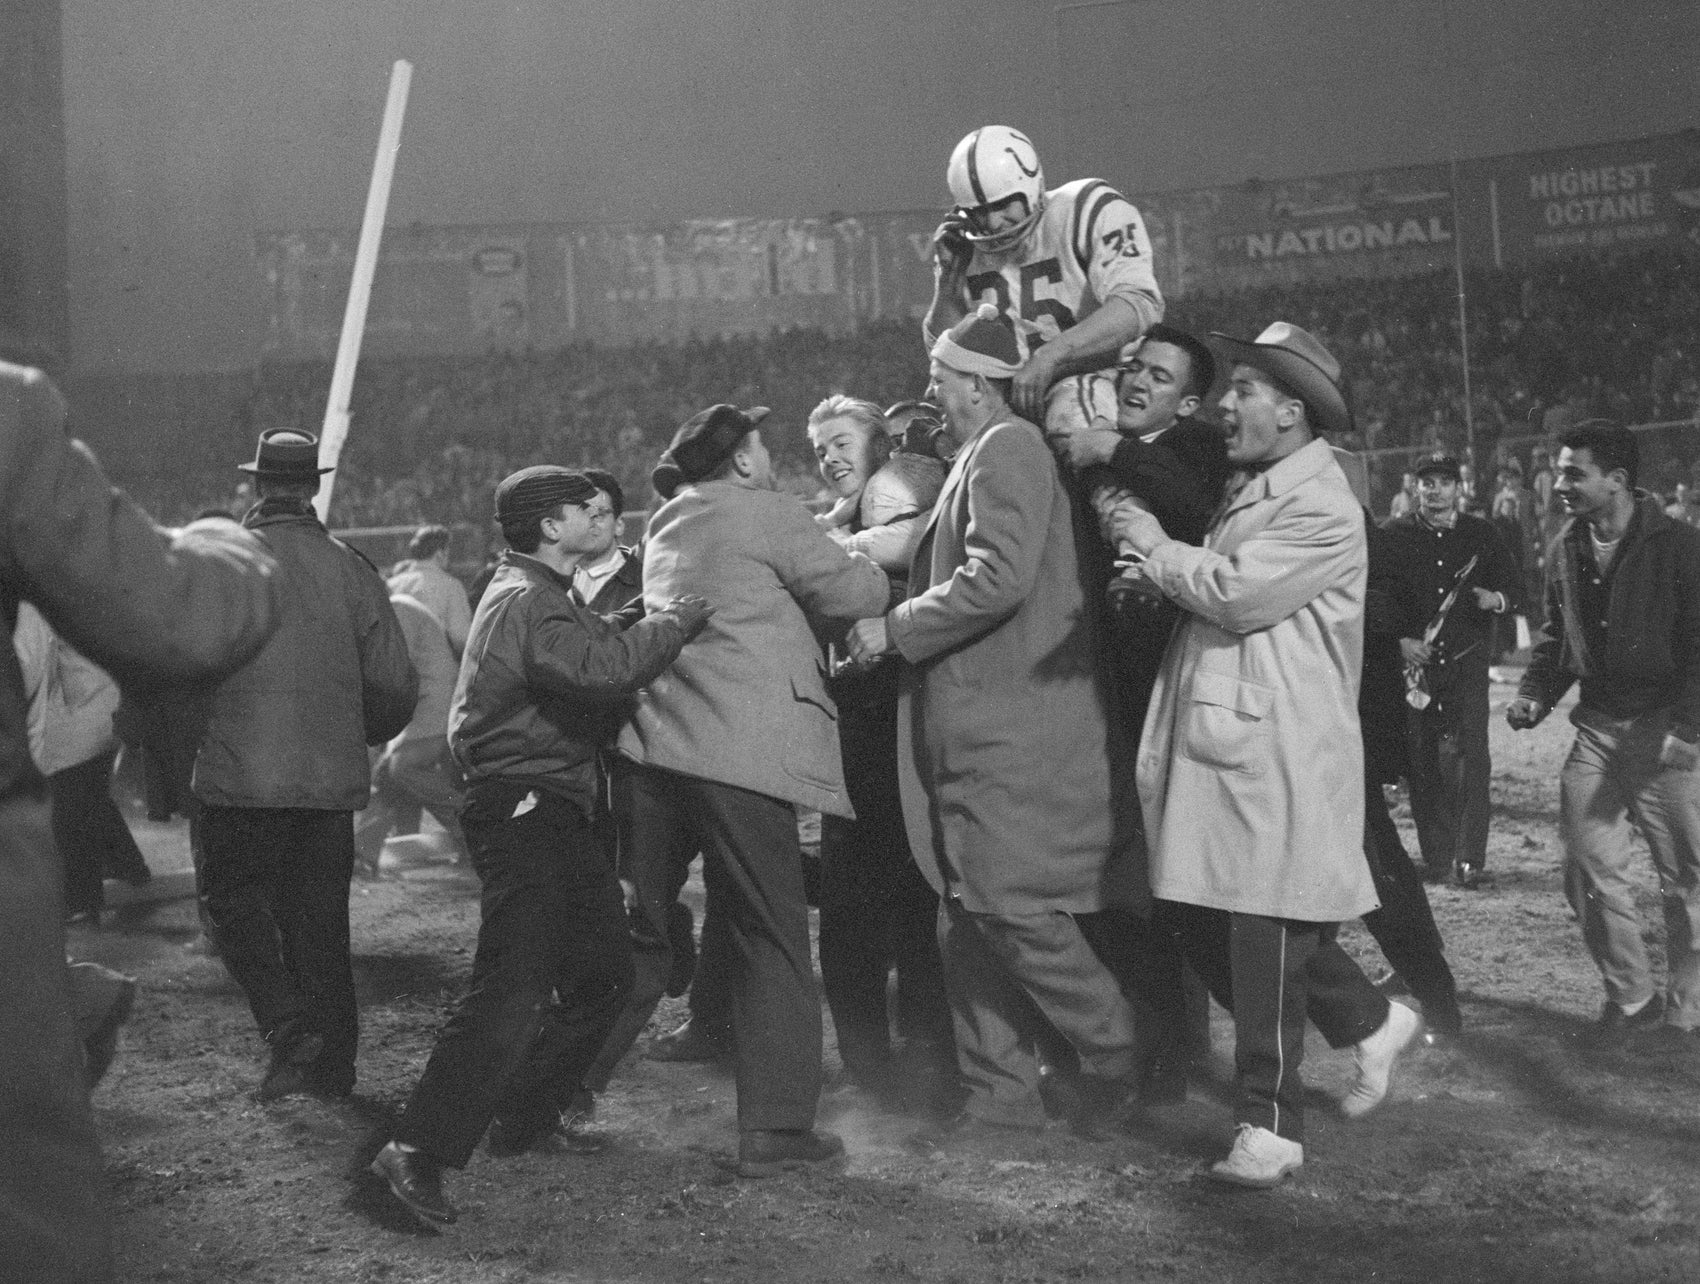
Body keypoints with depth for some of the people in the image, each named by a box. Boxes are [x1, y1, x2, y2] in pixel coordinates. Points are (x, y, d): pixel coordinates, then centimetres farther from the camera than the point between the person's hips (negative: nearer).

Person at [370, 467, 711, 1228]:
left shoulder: (545, 595, 20)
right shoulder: (525, 602, -16)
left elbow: (601, 647, 18)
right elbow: (603, 668, -31)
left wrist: (649, 617, 3)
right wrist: (681, 617, -20)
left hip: (555, 811, 11)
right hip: (521, 810, -11)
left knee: (603, 971, 15)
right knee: (514, 988, -16)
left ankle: (524, 1120, 25)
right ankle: (417, 1153, -14)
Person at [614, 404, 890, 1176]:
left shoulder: (668, 523, 20)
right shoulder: (765, 514, -3)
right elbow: (858, 595, -2)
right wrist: (869, 568, 17)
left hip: (653, 738, 7)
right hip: (738, 745, -7)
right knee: (771, 938, 0)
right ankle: (775, 1127, 0)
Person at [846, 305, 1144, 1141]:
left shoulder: (1008, 448, -10)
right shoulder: (977, 458, 21)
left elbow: (998, 579, -22)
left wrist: (894, 628, -14)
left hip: (1014, 727, -10)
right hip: (975, 726, 10)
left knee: (1011, 907, -10)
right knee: (968, 915, 10)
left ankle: (1118, 1055, 7)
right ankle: (998, 1095, 16)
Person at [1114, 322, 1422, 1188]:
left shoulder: (1322, 509, -12)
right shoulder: (1245, 492, 18)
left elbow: (1234, 594, -20)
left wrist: (1154, 544, -6)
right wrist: (1157, 567, 5)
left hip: (1282, 761, -9)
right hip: (1219, 749, 9)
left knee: (1266, 939, -4)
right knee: (1202, 920, 11)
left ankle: (1269, 1125, 9)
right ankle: (1370, 1023, 28)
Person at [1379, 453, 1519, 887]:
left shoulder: (1482, 534, 9)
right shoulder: (1394, 536, 6)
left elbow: (1511, 584, 14)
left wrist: (1497, 599, -9)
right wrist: (1401, 639, -9)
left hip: (1467, 659, 0)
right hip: (1414, 659, 1)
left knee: (1469, 753, -10)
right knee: (1423, 758, 3)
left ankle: (1469, 859, -6)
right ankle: (1437, 857, 14)